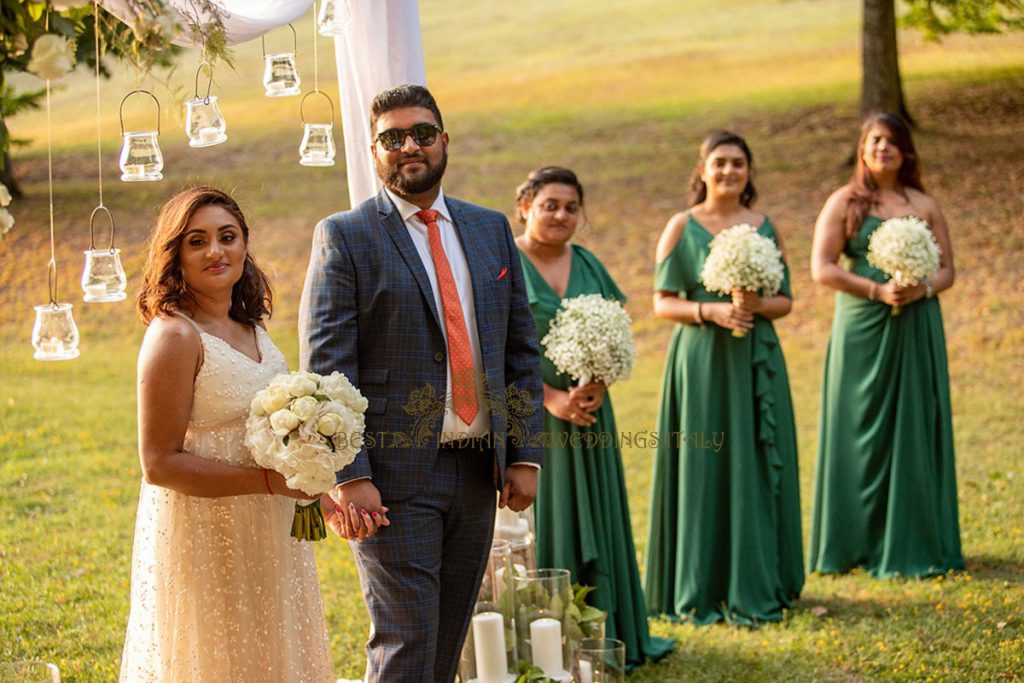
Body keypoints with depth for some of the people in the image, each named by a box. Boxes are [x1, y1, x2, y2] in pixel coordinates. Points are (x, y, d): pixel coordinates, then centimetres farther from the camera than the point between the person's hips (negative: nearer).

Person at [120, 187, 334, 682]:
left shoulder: (249, 326, 6)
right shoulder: (175, 336, -18)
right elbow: (159, 463, -21)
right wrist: (268, 479, -23)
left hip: (265, 533, 8)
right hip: (203, 536, -8)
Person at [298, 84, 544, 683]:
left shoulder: (491, 230, 12)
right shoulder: (344, 238, -3)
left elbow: (522, 348, 12)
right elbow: (326, 365, -10)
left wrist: (525, 454, 4)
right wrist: (349, 477, -18)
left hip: (479, 472, 5)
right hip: (395, 475, -5)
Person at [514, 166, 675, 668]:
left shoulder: (587, 264, 11)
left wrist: (597, 387, -10)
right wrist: (549, 397, -17)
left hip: (588, 413, 5)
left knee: (594, 521, 9)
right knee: (538, 521, -2)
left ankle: (603, 634, 18)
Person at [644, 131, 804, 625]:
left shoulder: (764, 227, 9)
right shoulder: (682, 227, 0)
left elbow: (786, 299, 10)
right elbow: (662, 303, -2)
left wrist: (758, 305, -11)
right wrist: (711, 311, -17)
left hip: (756, 362, 3)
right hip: (701, 360, -3)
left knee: (756, 468, 4)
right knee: (704, 468, -1)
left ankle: (756, 585, 14)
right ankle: (702, 589, 8)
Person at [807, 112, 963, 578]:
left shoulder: (924, 206, 11)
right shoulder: (844, 202, 3)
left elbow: (947, 268, 10)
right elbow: (822, 268, -5)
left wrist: (924, 288, -12)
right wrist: (877, 289, -16)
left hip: (917, 330, 2)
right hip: (863, 329, -2)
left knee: (916, 430, 2)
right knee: (865, 430, -1)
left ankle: (914, 542, 10)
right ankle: (860, 543, 6)